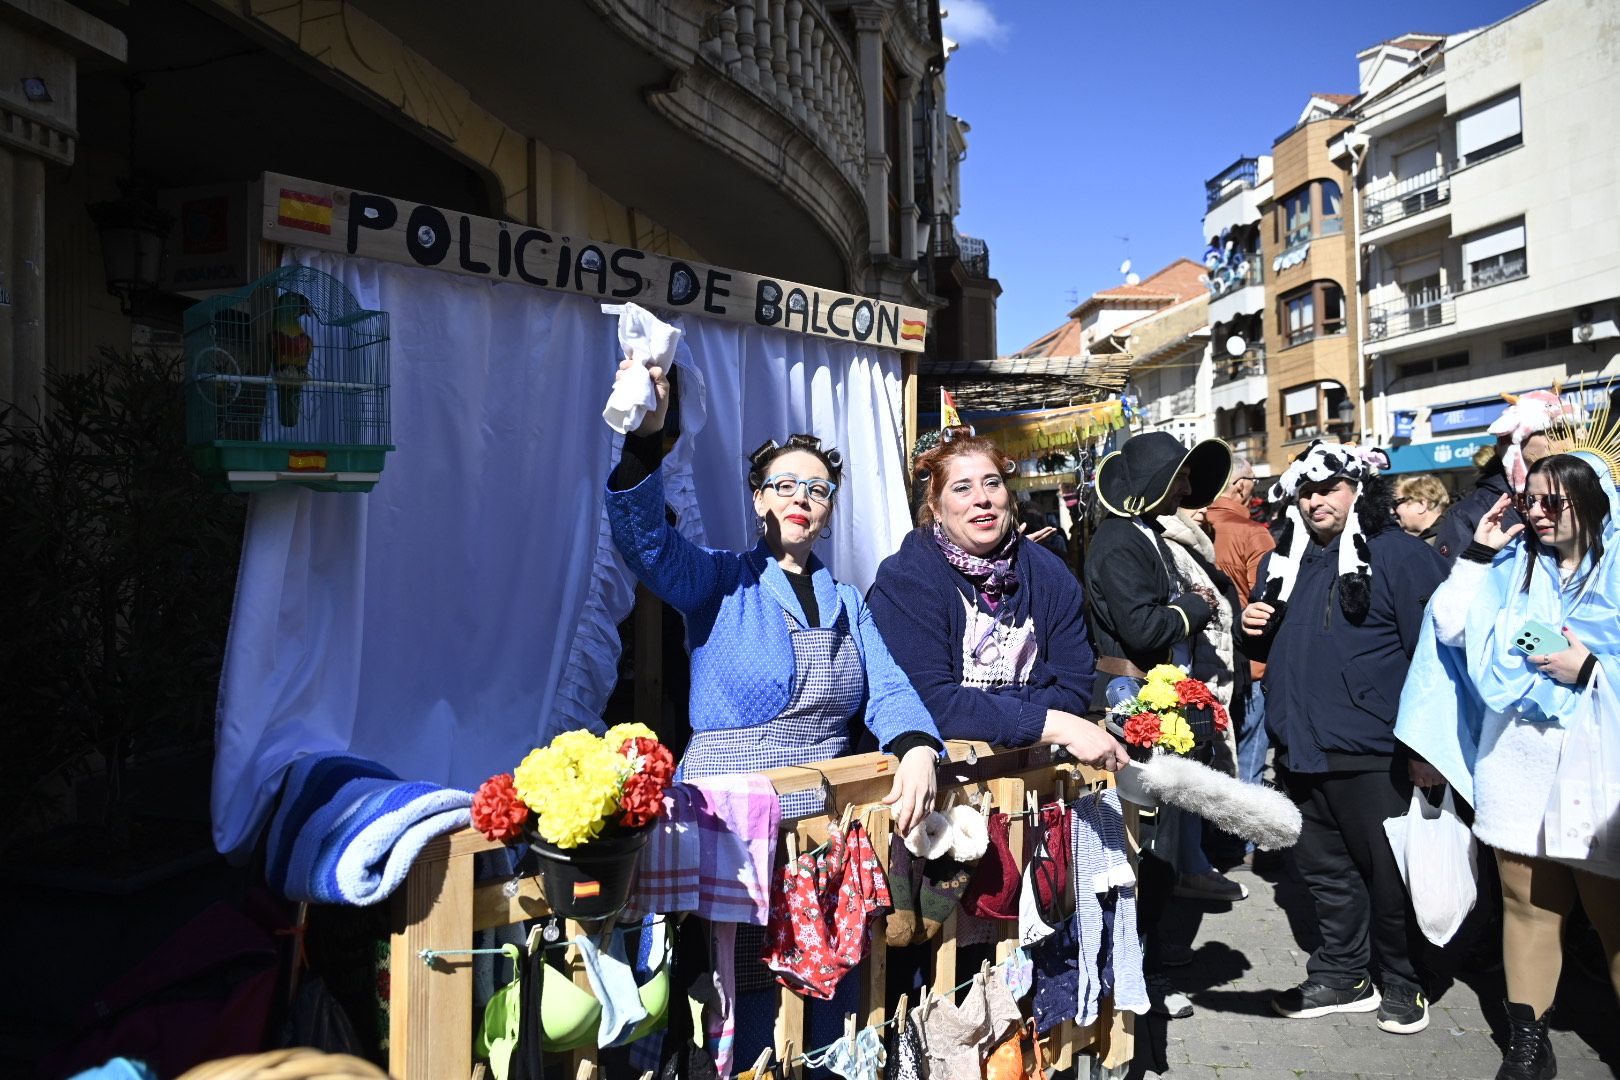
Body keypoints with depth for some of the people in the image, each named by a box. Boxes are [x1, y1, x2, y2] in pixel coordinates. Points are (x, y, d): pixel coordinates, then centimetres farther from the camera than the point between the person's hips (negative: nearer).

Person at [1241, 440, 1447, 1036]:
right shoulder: (1282, 562, 13)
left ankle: (1401, 983, 27)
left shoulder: (1400, 555, -8)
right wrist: (1256, 629, 2)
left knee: (1389, 874, 8)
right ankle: (1342, 975, 32)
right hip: (1300, 749, 6)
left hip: (1371, 754, -6)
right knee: (1325, 871, 17)